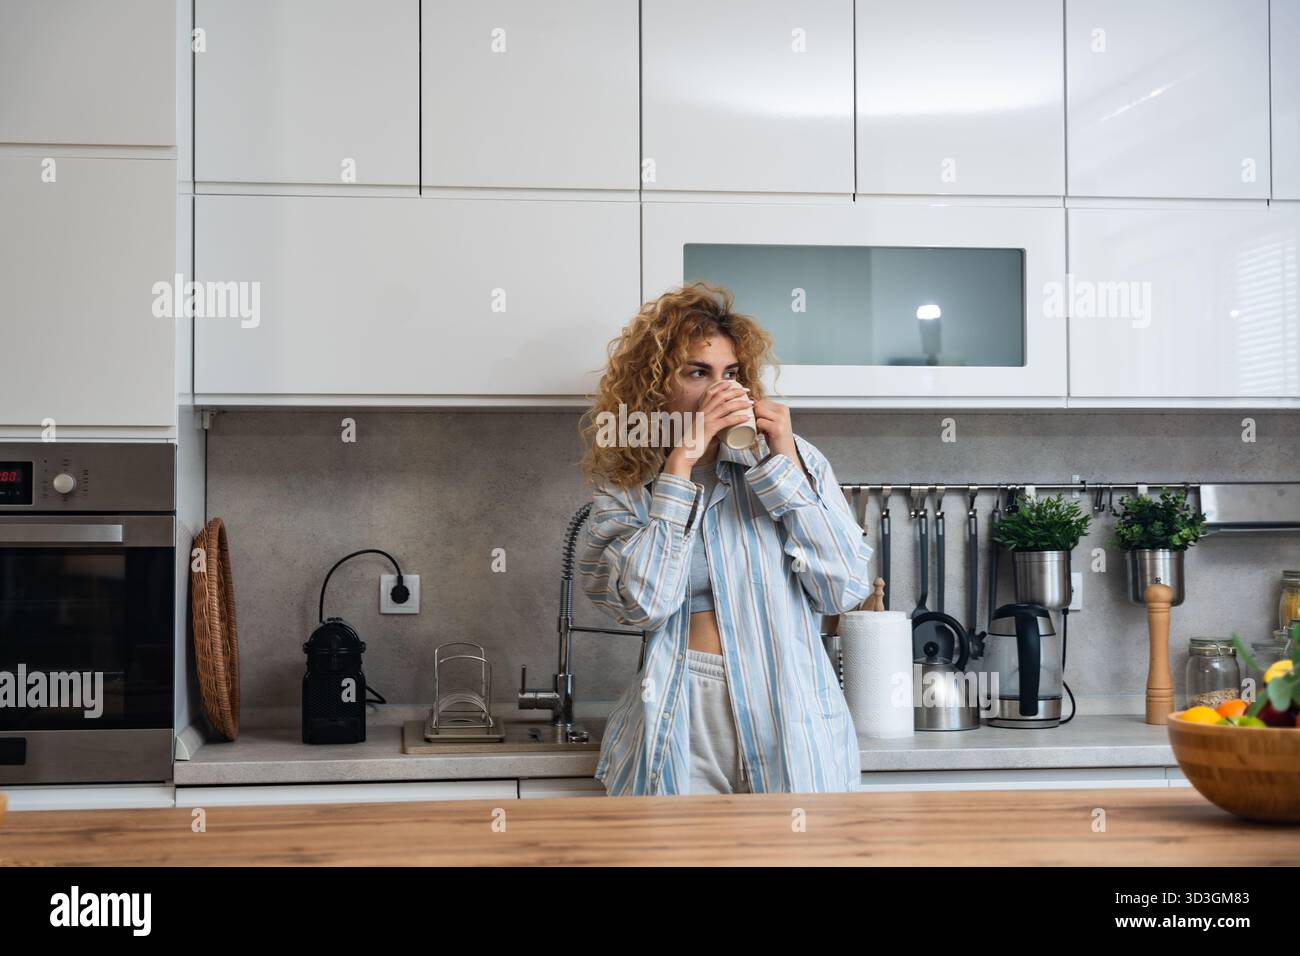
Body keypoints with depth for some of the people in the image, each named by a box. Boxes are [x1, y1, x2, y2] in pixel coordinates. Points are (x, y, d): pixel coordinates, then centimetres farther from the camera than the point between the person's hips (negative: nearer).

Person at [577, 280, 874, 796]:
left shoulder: (793, 458, 2)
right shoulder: (624, 490, 2)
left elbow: (846, 591, -6)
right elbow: (644, 604, -15)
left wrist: (786, 463, -10)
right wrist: (680, 465, -13)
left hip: (791, 719, 1)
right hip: (684, 726, 0)